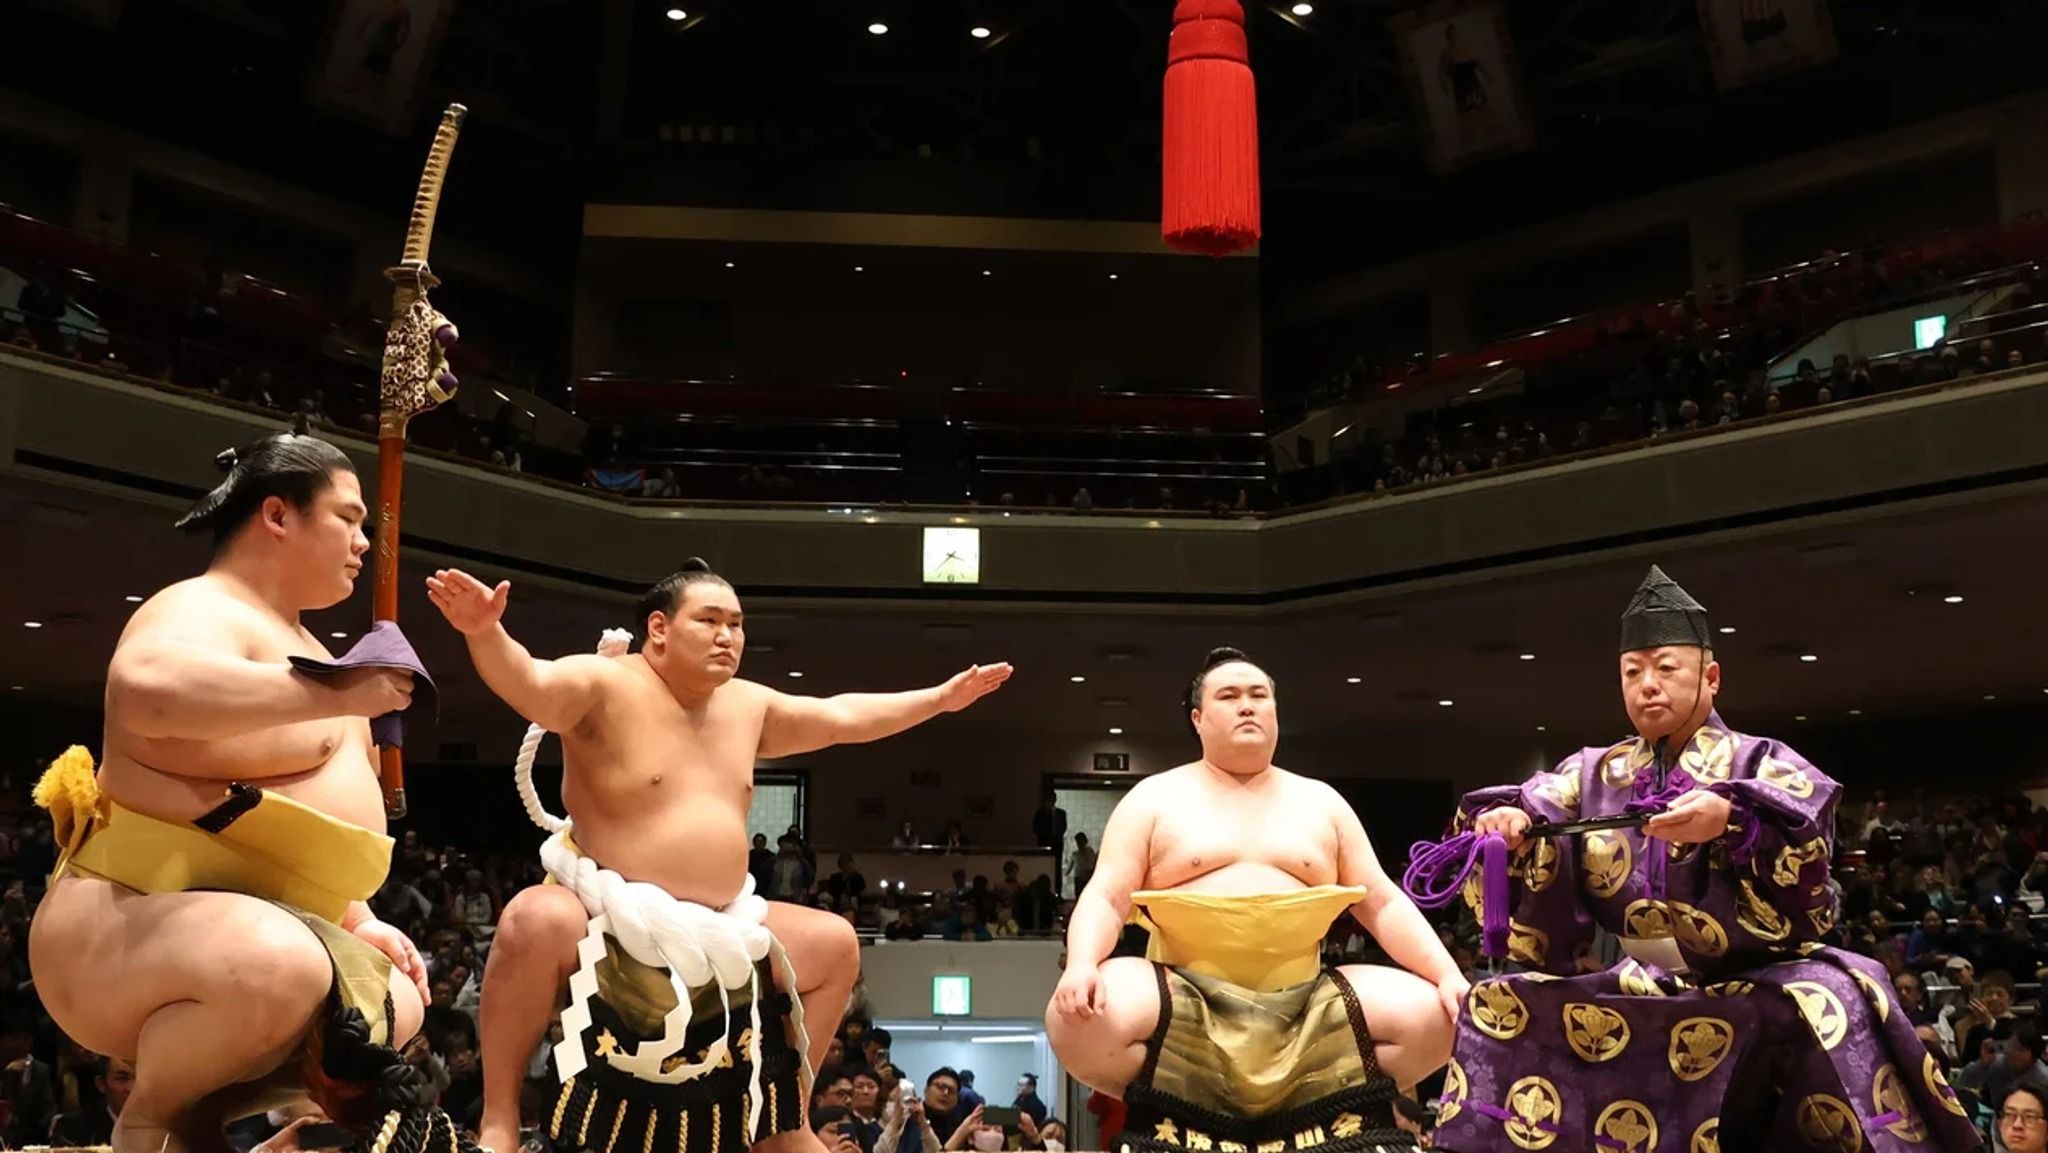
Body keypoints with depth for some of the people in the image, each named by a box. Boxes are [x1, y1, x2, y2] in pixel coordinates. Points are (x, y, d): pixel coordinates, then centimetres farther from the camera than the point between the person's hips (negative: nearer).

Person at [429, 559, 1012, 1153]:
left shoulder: (748, 704, 10)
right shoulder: (605, 684, -12)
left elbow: (843, 717, 22)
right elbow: (529, 682, -31)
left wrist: (941, 698, 24)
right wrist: (485, 633, -52)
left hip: (718, 930, 8)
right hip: (611, 923, -7)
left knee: (835, 943, 10)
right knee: (539, 922, -38)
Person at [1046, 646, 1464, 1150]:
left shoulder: (1321, 801, 15)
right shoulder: (1155, 798, 7)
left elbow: (1383, 904, 11)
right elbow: (1105, 899, -2)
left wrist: (1448, 975, -4)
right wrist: (1082, 965, -24)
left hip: (1303, 1005, 3)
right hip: (1186, 1000, -2)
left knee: (1428, 1014, -18)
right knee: (1082, 1015, -32)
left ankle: (1298, 1110, 0)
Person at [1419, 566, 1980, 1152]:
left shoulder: (1757, 762, 3)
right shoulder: (1593, 773, 12)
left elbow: (1804, 813, -17)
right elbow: (1533, 808, -2)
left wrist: (1734, 818, -38)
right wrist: (1506, 822, -26)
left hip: (1757, 983, -3)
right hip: (1642, 991, 3)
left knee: (1828, 1005, -34)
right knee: (1503, 1005, -16)